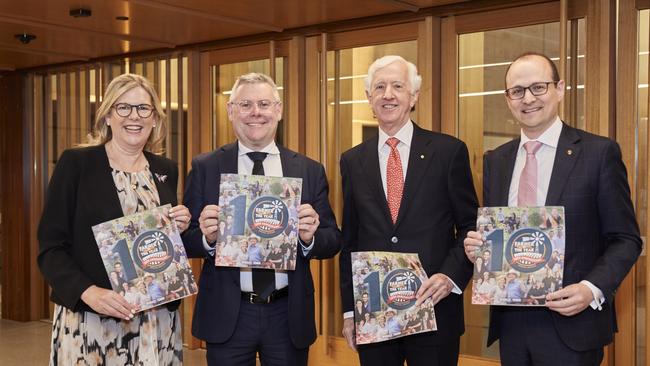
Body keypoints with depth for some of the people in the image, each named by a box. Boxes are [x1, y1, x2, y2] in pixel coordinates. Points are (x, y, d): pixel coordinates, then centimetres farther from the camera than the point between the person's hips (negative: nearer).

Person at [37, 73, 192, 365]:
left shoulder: (167, 169, 9)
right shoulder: (75, 163, -3)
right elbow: (51, 247, -7)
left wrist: (179, 229, -4)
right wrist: (88, 292, -21)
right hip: (90, 320, -4)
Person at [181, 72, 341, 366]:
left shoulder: (310, 171, 3)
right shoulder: (205, 168, 1)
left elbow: (333, 242, 3)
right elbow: (185, 241, 0)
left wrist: (310, 237, -18)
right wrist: (207, 237, -20)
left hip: (289, 315, 1)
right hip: (227, 316, -1)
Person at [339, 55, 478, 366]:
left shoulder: (449, 151, -2)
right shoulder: (352, 161, 7)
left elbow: (471, 226, 1)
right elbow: (349, 240, 10)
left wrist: (451, 276, -13)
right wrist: (349, 310, 8)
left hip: (434, 311, -2)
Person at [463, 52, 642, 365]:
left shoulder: (599, 152, -5)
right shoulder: (495, 161, 9)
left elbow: (625, 239, -4)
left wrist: (592, 290, -19)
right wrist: (476, 247, -6)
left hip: (571, 323, -4)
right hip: (510, 322, 4)